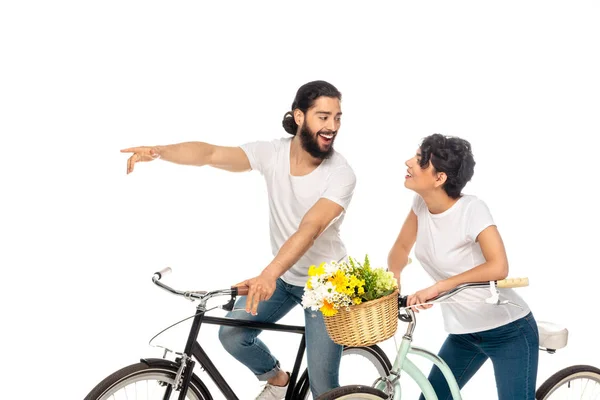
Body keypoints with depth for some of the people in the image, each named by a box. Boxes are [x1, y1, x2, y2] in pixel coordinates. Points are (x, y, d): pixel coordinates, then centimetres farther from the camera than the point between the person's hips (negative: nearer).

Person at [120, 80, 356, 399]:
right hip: (283, 274, 5)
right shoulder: (272, 153, -13)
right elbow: (211, 153, -22)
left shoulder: (341, 174, -25)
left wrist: (268, 275, -52)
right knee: (232, 335, -6)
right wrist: (158, 151, -40)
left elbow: (309, 230, -38)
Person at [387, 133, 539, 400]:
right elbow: (402, 245, 12)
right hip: (464, 333, 7)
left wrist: (439, 286, -33)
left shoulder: (471, 209, -24)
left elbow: (498, 267, -33)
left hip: (509, 332, -7)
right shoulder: (421, 203, -4)